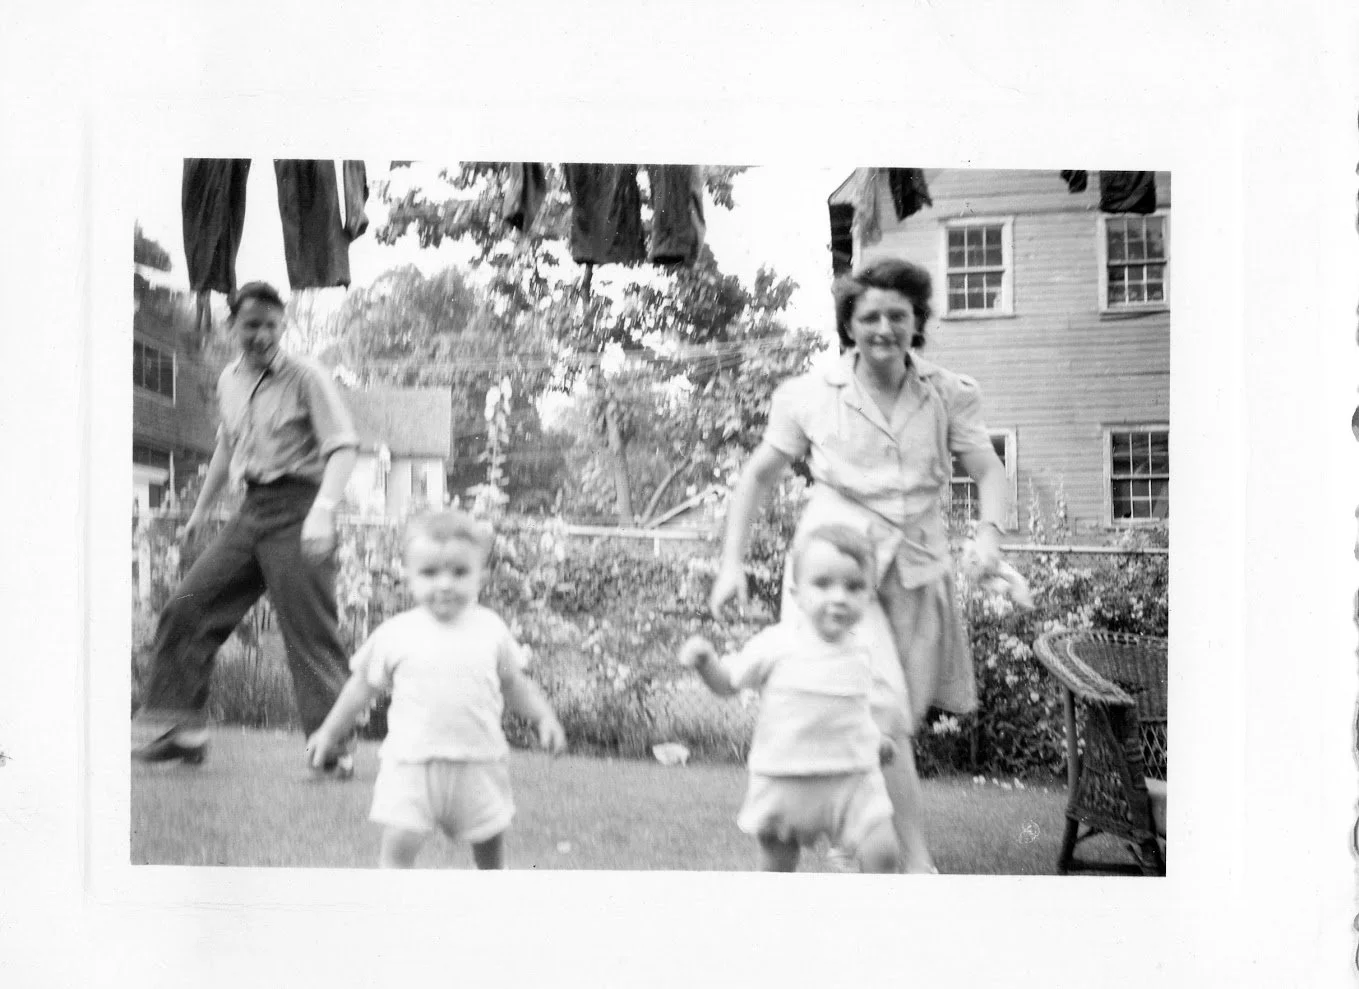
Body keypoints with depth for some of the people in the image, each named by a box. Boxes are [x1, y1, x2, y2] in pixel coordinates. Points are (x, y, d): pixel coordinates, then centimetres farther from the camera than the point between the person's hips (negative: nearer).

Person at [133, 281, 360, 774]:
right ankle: (183, 730, 9)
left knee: (309, 630, -8)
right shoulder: (229, 380, 13)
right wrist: (201, 510, 32)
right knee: (187, 607, 2)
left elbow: (343, 447, -14)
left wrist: (322, 511, -28)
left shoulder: (306, 377, -8)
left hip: (297, 509, -7)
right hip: (251, 511, 7)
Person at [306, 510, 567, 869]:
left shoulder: (490, 629, -1)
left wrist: (544, 717, 0)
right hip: (411, 762, -1)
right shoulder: (395, 634, -4)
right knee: (398, 843, -13)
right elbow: (364, 684, 8)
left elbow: (514, 683, 11)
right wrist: (329, 732, 13)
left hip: (478, 762, 2)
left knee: (489, 842, 14)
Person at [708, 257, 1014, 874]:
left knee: (898, 723, 11)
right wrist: (731, 562, 0)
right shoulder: (810, 396, -2)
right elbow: (759, 477, 6)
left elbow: (990, 473, -1)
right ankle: (917, 861, -15)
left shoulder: (950, 396, 1)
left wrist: (989, 532, -23)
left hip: (916, 573, 3)